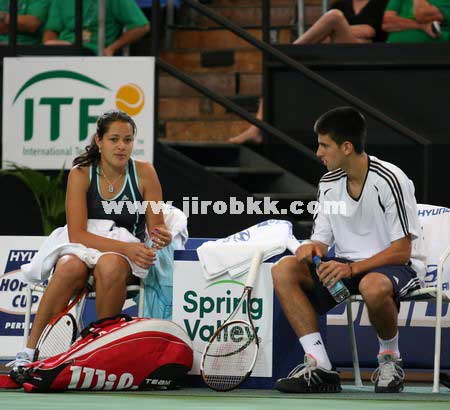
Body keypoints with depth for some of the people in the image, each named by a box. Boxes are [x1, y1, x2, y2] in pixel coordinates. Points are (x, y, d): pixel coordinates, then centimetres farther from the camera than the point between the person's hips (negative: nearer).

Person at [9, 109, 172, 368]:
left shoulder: (144, 173, -3)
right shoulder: (81, 174, -6)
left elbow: (157, 227, 0)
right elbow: (77, 235, -14)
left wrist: (163, 236, -26)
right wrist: (125, 247, -28)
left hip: (130, 260, 0)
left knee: (110, 265, -37)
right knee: (72, 267, -37)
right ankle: (30, 353, -33)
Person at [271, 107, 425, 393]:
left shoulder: (389, 180, -17)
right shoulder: (328, 184, 4)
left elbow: (401, 251, -18)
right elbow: (322, 240, 10)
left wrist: (352, 268, -29)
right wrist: (312, 248, -16)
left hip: (396, 265, -7)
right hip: (348, 265, 7)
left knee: (373, 286, -42)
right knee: (284, 270, -15)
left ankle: (390, 357, -11)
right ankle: (320, 368, -21)